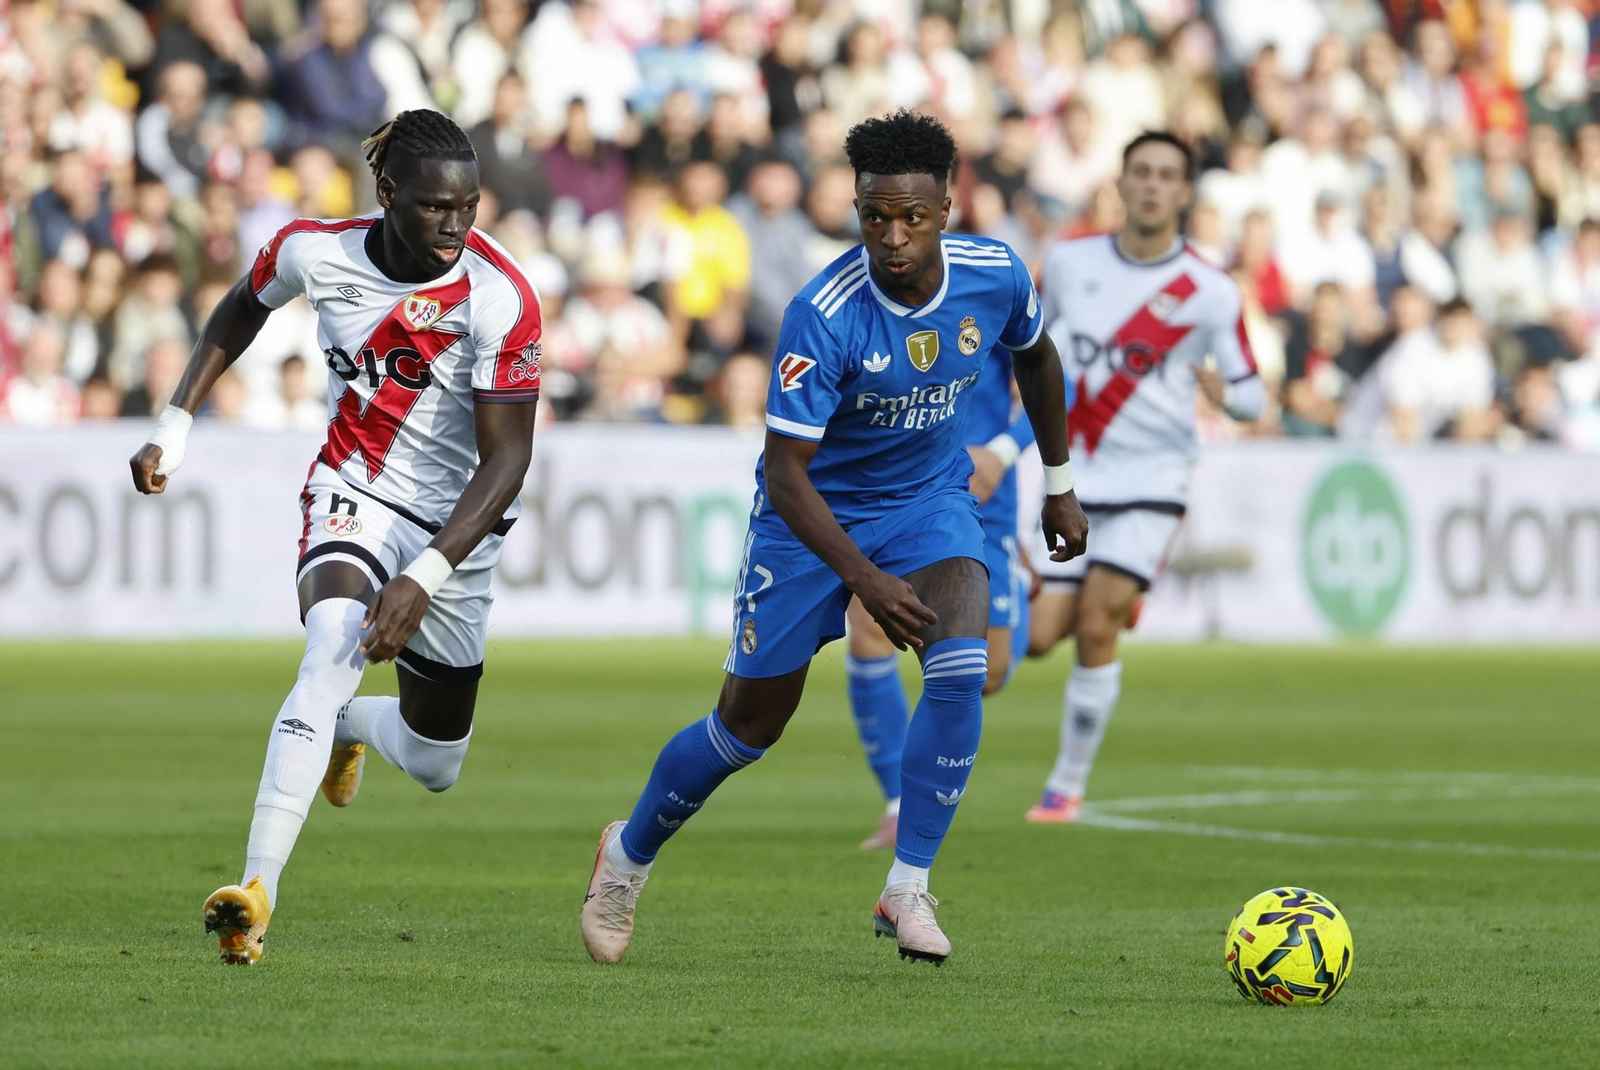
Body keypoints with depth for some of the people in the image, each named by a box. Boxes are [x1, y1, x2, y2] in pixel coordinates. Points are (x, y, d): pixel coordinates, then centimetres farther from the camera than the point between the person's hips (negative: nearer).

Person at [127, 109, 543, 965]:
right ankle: (258, 889, -39)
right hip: (352, 497, -1)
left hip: (454, 523, 1)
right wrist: (175, 425, 5)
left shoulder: (499, 300, -23)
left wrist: (425, 578, -31)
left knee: (433, 763, 9)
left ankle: (344, 724, 48)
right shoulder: (315, 252, -15)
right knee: (336, 641, -34)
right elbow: (242, 309, 10)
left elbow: (507, 459, -21)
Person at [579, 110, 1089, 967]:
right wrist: (865, 580, -39)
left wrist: (1058, 486, 16)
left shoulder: (994, 276, -16)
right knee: (751, 722, 5)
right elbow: (786, 476, -29)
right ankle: (629, 855, 33)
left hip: (929, 501, 3)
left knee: (960, 669, -24)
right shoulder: (823, 316, -31)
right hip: (815, 511, -3)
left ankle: (907, 891, -14)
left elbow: (1035, 356, 10)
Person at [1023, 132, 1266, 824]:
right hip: (1072, 477, 3)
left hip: (1150, 480, -3)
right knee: (1039, 637, -6)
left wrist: (1224, 390, -24)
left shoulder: (1211, 293, -6)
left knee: (1096, 629, -12)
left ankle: (1068, 785, 3)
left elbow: (1252, 400, -2)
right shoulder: (1070, 262, 1)